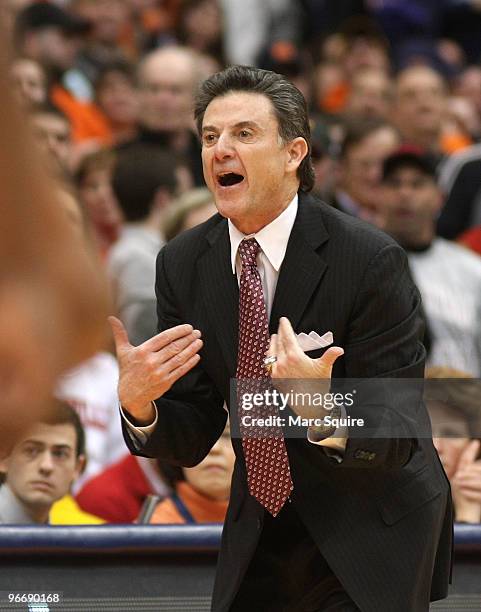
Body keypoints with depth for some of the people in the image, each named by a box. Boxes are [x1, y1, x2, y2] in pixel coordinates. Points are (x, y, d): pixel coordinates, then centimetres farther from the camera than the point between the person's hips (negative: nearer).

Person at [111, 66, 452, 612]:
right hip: (257, 537, 4)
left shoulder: (370, 259, -19)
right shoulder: (181, 264, -5)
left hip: (372, 533, -4)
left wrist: (324, 414, -41)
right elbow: (190, 442, -3)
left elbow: (399, 433, -20)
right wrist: (137, 404, -24)